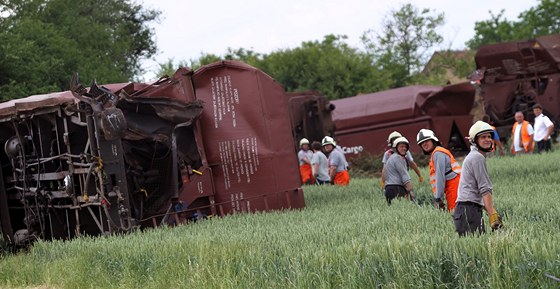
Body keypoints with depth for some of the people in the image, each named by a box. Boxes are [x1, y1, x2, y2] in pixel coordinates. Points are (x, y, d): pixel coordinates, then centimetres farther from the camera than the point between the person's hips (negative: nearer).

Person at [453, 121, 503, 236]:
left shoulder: (473, 156, 25)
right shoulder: (478, 157, -6)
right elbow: (485, 190, -13)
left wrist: (492, 212, 25)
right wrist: (492, 214, -16)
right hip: (469, 208, -10)